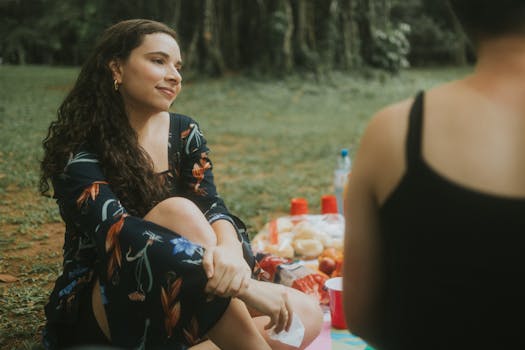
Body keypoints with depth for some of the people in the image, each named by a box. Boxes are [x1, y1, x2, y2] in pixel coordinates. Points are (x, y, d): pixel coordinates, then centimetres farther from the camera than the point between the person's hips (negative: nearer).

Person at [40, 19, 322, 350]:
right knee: (179, 213, -33)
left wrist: (231, 251, -37)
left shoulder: (184, 133, 2)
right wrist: (241, 282, -41)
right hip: (92, 313, -5)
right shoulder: (78, 151, -16)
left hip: (175, 306, 6)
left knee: (306, 313, -14)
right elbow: (118, 235, -32)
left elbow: (213, 208, -11)